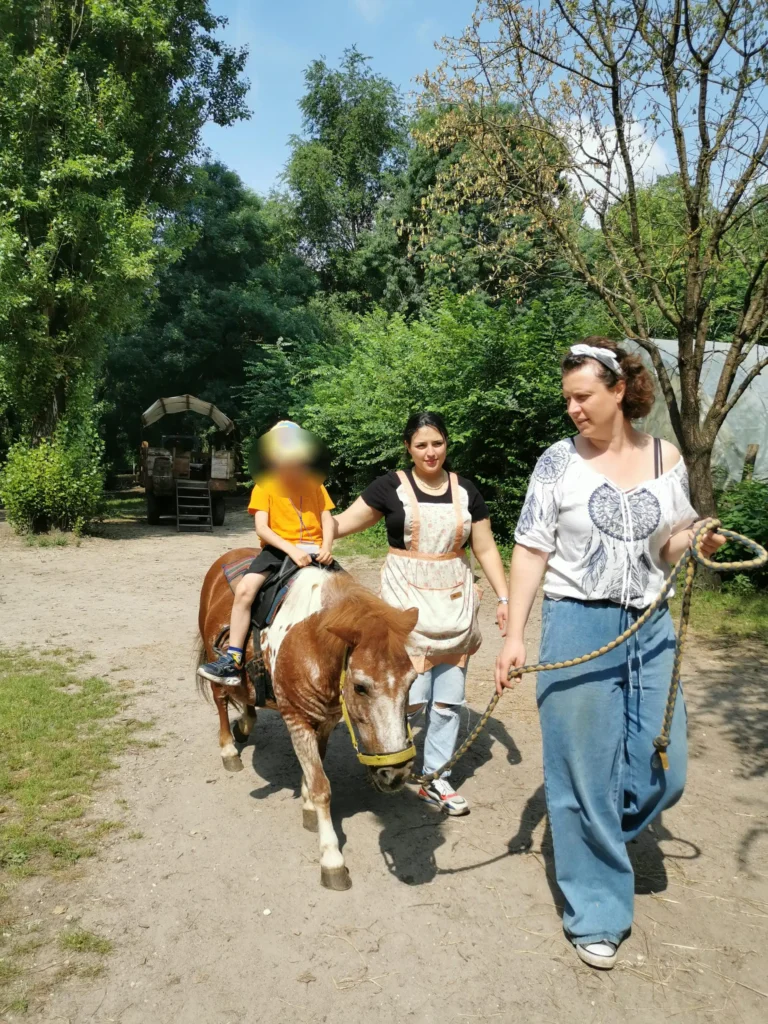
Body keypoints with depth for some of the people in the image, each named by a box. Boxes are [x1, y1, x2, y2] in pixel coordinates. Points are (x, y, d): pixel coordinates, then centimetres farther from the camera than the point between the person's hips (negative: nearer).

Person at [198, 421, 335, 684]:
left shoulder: (315, 484, 9)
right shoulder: (265, 486, 1)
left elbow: (327, 519, 5)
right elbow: (262, 528, -9)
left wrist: (326, 547, -16)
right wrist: (292, 549, -24)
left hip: (312, 549, 2)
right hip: (278, 549, -2)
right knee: (244, 589, -24)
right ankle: (232, 662, -17)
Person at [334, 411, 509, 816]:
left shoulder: (465, 490, 5)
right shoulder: (391, 486, -2)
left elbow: (486, 549, 7)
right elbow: (345, 522, -2)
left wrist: (503, 597, 1)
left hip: (454, 601, 3)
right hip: (406, 600, -3)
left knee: (448, 698, 7)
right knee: (411, 696, -6)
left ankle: (436, 779, 22)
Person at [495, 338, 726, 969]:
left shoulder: (666, 459, 4)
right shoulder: (559, 462, -5)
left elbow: (669, 549, 11)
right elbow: (531, 553, -5)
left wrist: (695, 542, -12)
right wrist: (515, 637, -11)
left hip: (650, 627, 4)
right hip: (578, 626, -3)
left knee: (663, 770, 8)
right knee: (584, 771, 5)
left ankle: (591, 838, 39)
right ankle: (596, 915, 25)